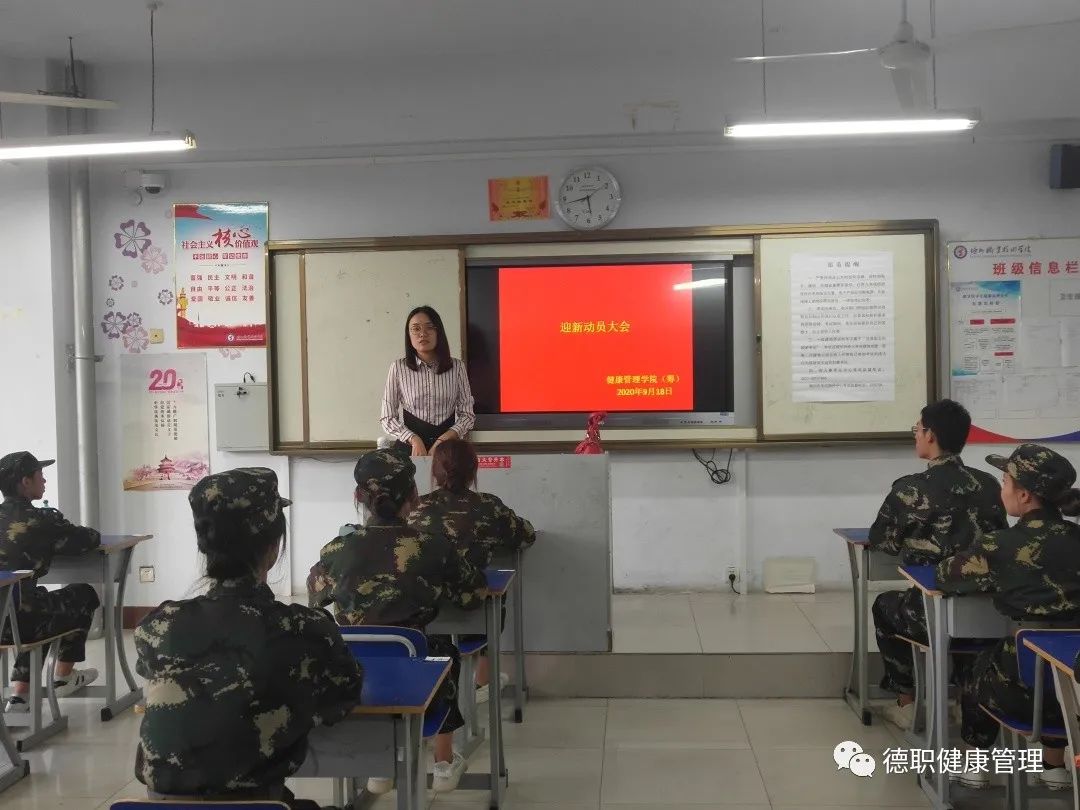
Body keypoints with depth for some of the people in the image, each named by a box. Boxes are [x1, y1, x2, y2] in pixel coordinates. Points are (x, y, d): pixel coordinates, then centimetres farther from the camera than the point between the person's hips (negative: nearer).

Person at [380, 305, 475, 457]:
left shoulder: (457, 367, 4)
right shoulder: (398, 368, 1)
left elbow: (467, 414, 6)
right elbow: (387, 418, 2)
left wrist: (444, 439, -10)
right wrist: (414, 440, -13)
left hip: (448, 447, 1)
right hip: (410, 448, -1)